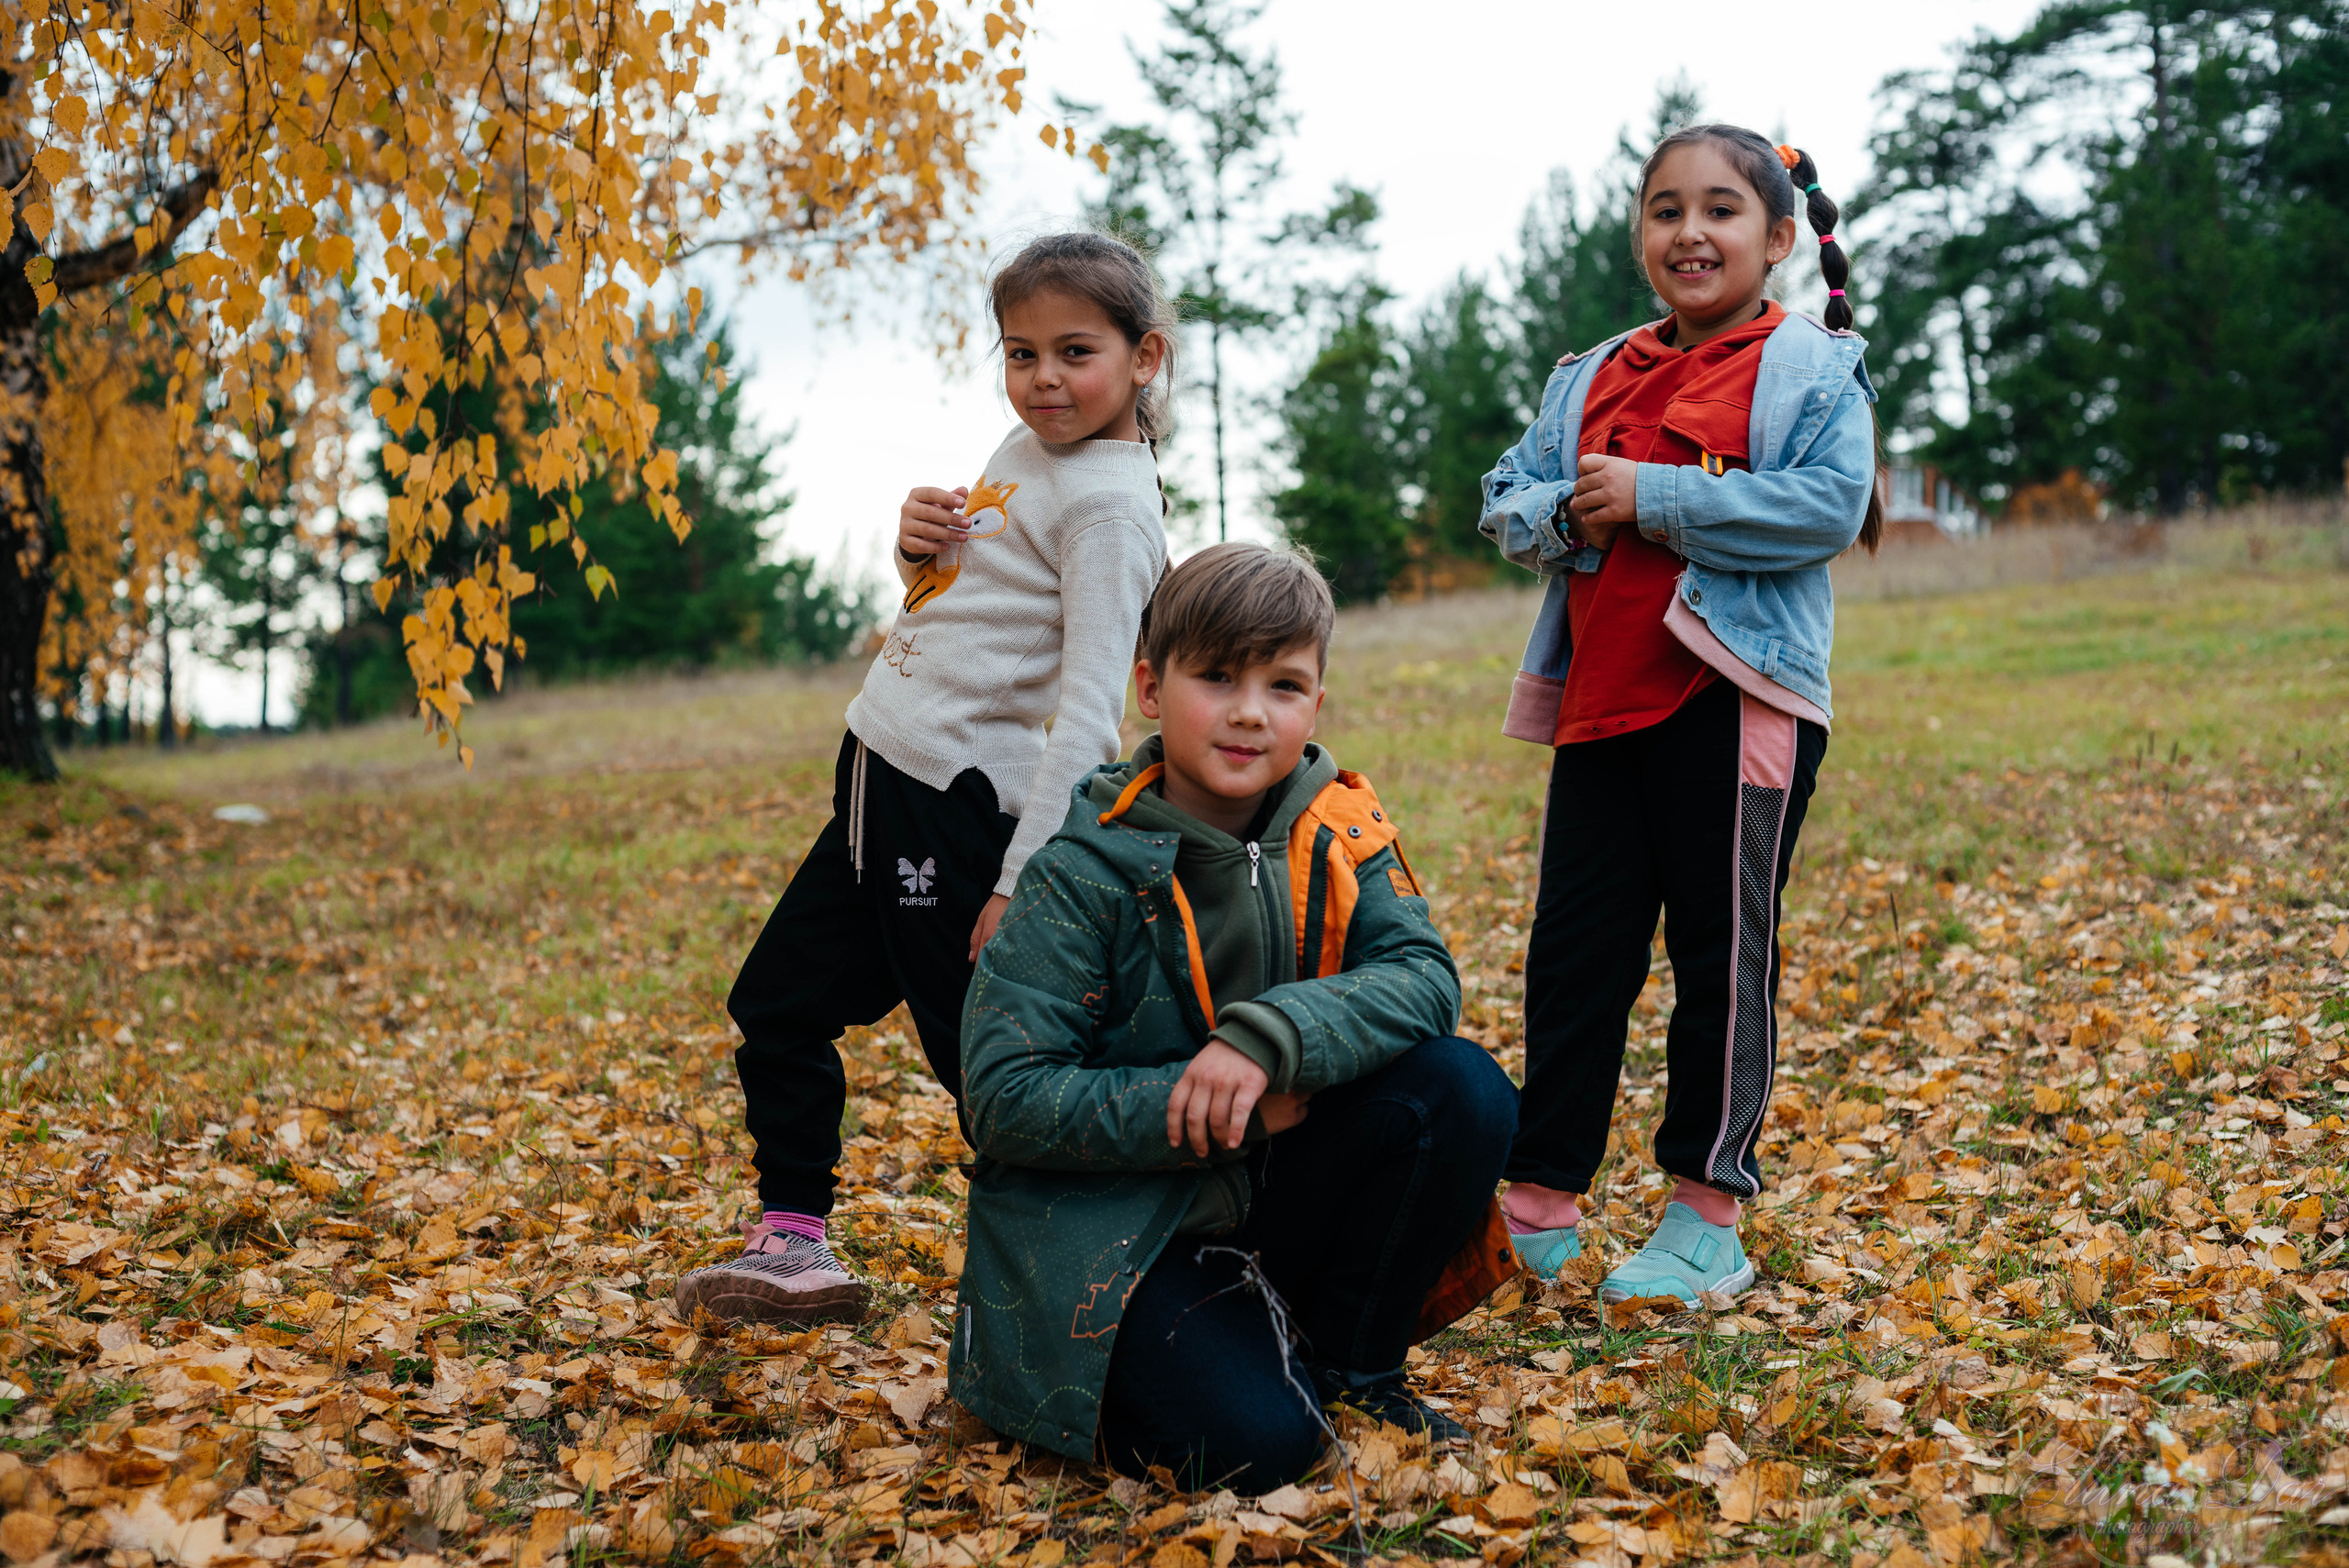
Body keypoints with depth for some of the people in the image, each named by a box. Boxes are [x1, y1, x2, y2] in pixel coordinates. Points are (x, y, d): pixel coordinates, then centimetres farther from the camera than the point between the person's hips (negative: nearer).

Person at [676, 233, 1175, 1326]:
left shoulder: (1107, 502, -16)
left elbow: (1089, 712, -22)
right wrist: (916, 546, 0)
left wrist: (1021, 879, -26)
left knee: (982, 1056, -5)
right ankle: (793, 1247, 27)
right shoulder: (1026, 447, 12)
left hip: (961, 801, -10)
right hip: (883, 776, 10)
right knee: (776, 1004, 16)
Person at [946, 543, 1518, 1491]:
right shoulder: (1085, 871, -14)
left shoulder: (1337, 834, -1)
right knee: (1254, 1439, -27)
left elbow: (1423, 977, -16)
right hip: (1121, 1224, -4)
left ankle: (1353, 1364, 2)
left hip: (1280, 1189, 5)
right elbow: (1006, 1100, -17)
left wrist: (1272, 1036, -33)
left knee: (1463, 1088, -19)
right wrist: (1212, 1107, -22)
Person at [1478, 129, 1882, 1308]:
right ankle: (1540, 1208, 16)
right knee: (1572, 950, 7)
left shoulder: (1813, 368, -1)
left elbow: (1830, 507, -16)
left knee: (1721, 955, 3)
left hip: (1734, 701, -5)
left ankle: (1708, 1220, 13)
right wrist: (1563, 514, -9)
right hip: (1600, 702, 5)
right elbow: (1507, 504, 15)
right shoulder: (1591, 377, 16)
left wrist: (1653, 497, -17)